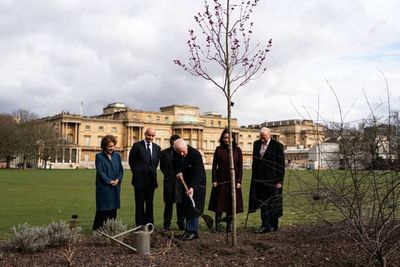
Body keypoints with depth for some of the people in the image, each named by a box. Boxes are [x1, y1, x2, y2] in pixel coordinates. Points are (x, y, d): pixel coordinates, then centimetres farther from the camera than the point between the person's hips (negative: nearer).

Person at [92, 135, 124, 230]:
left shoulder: (117, 156, 11)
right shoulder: (99, 156, -3)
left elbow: (121, 169, 9)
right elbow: (100, 171, -10)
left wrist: (118, 179, -7)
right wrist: (109, 181, -15)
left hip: (115, 188, 5)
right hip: (103, 187, -5)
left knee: (113, 209, 7)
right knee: (103, 210, -2)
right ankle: (98, 229, 6)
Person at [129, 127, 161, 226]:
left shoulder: (157, 148, 9)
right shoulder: (137, 145, -4)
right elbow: (131, 161, 1)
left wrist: (152, 172, 9)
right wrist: (137, 172, 5)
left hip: (151, 179, 4)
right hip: (139, 179, -4)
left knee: (149, 203, 8)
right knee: (139, 203, 2)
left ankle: (149, 224, 15)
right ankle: (140, 225, 8)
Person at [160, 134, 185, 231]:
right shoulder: (164, 153, 7)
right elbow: (162, 167, 16)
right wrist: (168, 175, 10)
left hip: (180, 181, -1)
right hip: (169, 181, 1)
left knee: (180, 203, 3)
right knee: (168, 204, 3)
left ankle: (181, 224, 12)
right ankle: (167, 225, 8)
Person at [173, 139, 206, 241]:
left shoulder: (195, 154, -23)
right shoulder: (177, 156, -3)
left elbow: (197, 173, -28)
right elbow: (175, 166, 15)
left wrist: (192, 187, -38)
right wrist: (178, 173, -8)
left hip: (196, 184, -6)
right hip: (185, 183, 7)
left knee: (193, 207, -10)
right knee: (186, 208, 7)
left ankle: (193, 231, -5)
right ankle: (188, 230, 14)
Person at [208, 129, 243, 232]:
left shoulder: (237, 150, 3)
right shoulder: (219, 150, 2)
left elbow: (240, 167, 2)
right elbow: (214, 166, 2)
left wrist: (239, 181, -4)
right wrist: (214, 180, -5)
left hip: (233, 180, 1)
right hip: (221, 180, 0)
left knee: (231, 203, 5)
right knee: (219, 203, 1)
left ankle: (229, 225, 14)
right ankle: (217, 225, 8)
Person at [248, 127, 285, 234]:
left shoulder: (277, 146, -8)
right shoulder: (256, 144, 8)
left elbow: (281, 165, -9)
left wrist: (279, 181, -12)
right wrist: (254, 177, 13)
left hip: (272, 180, -4)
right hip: (260, 179, 4)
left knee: (273, 204, 6)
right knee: (263, 202, 2)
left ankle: (273, 226, 19)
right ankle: (265, 226, 5)